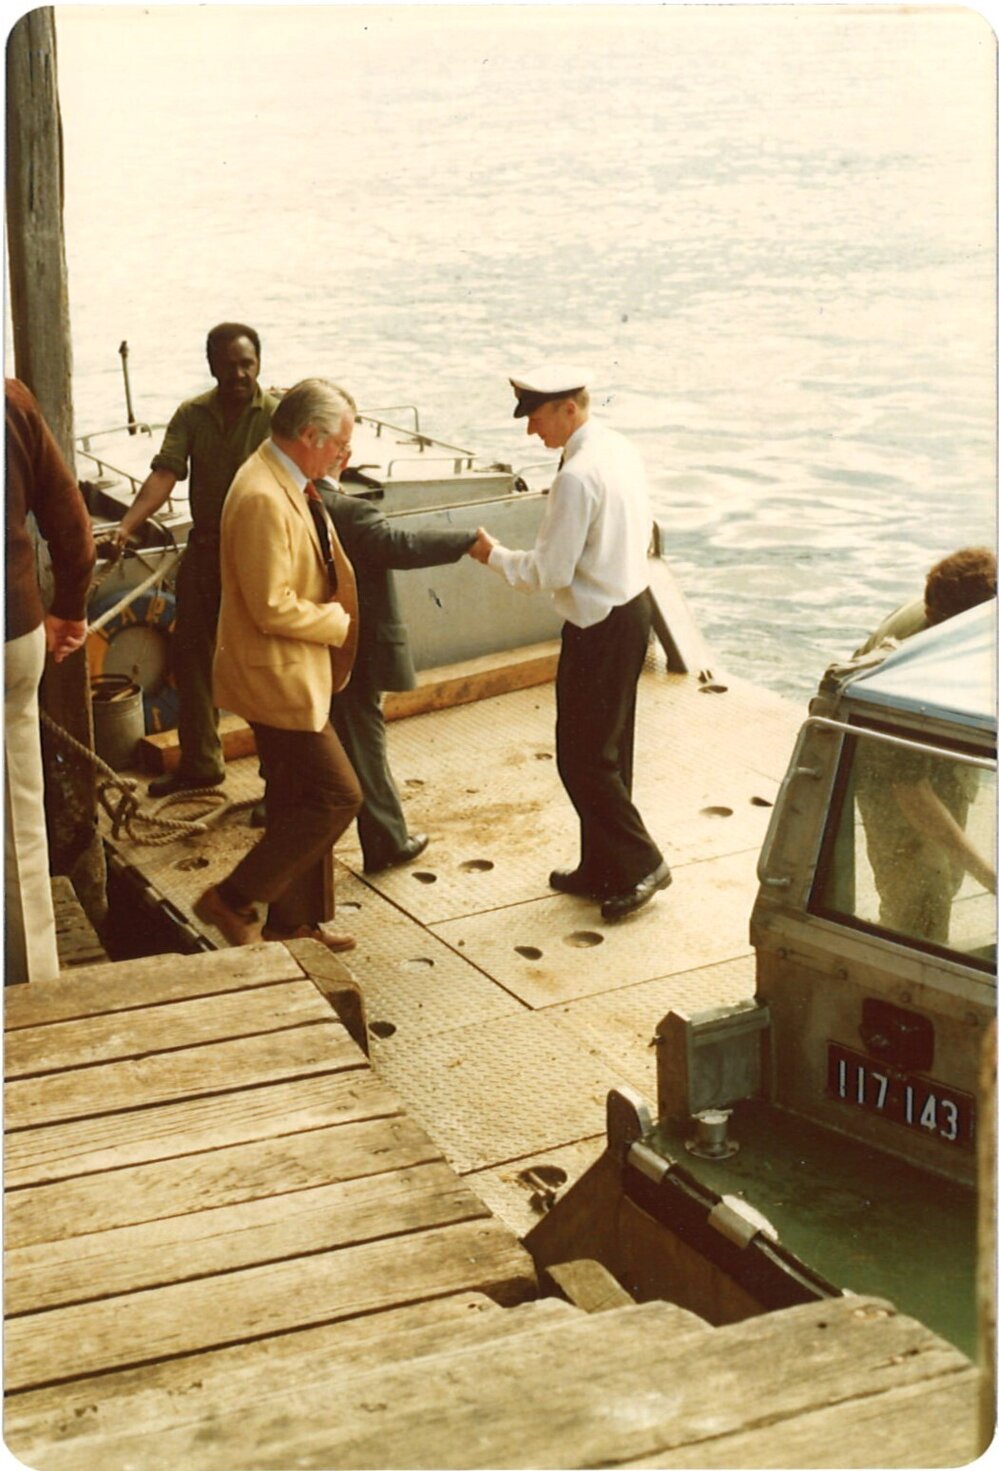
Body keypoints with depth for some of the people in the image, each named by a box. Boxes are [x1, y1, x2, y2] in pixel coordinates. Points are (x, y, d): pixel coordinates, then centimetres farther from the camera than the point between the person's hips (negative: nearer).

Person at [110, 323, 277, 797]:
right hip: (204, 551, 5)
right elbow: (165, 473, -8)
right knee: (191, 658, 14)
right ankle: (199, 761, 31)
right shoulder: (191, 415, 3)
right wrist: (127, 525, -24)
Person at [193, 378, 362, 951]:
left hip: (297, 672, 10)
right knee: (337, 796, -6)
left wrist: (335, 610, 2)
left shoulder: (291, 485, 8)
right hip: (277, 675, -10)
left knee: (300, 799, 17)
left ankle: (295, 917, 29)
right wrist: (338, 622, -12)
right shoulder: (263, 499, -25)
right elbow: (273, 608, -26)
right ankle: (233, 901, 3)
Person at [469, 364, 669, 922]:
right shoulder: (622, 450, 6)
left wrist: (494, 555, -6)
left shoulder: (577, 477, -23)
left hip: (600, 625, -10)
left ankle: (640, 864, 8)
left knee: (583, 757, 1)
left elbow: (550, 572, -20)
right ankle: (601, 868, 27)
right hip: (634, 605, 10)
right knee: (609, 751, 17)